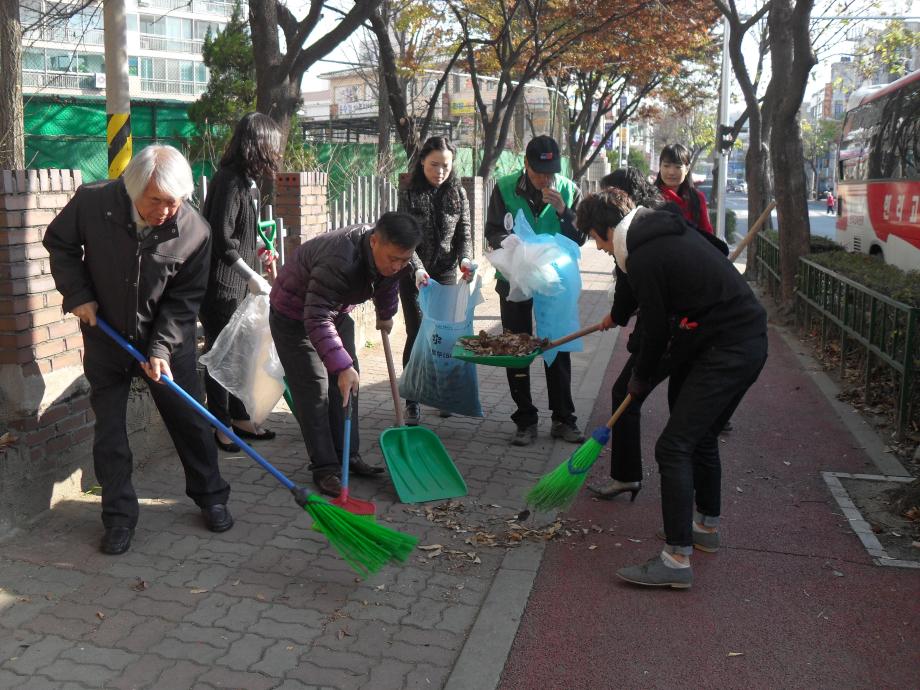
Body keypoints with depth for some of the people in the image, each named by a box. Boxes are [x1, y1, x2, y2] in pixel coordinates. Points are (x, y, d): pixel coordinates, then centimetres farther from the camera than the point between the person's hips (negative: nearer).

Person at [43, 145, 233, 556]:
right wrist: (78, 294, -10)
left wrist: (161, 348, -20)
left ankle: (210, 497, 26)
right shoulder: (92, 202, -20)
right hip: (105, 337, 1)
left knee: (190, 422, 7)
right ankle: (119, 518, 17)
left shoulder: (195, 232, -20)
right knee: (108, 430, 4)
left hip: (168, 339, 0)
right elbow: (59, 243, 0)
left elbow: (184, 298, -12)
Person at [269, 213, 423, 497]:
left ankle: (347, 456, 16)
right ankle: (325, 468, -5)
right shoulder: (339, 262, -43)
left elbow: (386, 284, 9)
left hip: (336, 312, 8)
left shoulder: (394, 256, -16)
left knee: (347, 385, 6)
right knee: (313, 389, -11)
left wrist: (385, 315, 25)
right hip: (294, 315, -8)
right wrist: (342, 365, -50)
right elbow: (316, 320, -45)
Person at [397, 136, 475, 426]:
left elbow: (464, 232, 3)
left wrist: (465, 259, -18)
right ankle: (412, 401, 4)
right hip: (414, 275, -2)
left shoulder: (458, 193, 4)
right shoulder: (409, 194, -4)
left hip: (446, 273, 2)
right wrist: (417, 269, -24)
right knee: (416, 335, -4)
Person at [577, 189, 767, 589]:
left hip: (726, 353, -10)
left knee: (674, 446, -10)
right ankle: (706, 526, 39)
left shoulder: (643, 259, -16)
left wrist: (641, 379, 6)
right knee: (701, 437, 23)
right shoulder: (669, 232, 13)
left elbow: (656, 329, -10)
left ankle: (677, 559, -9)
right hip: (750, 342, 10)